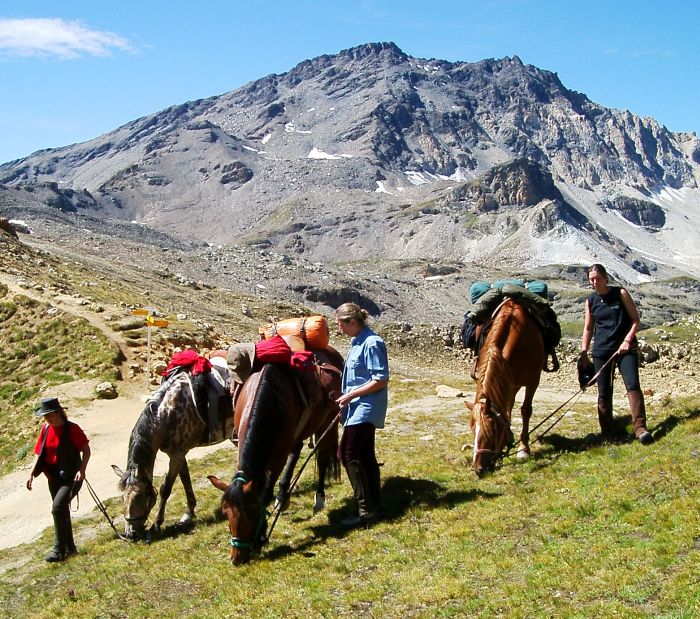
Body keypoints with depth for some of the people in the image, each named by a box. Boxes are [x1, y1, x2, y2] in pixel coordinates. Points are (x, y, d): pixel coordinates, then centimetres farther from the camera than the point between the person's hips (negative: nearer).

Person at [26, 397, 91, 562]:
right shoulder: (45, 429, 5)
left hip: (71, 477, -7)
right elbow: (40, 454, 11)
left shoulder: (71, 428, -12)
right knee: (62, 512, 14)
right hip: (54, 478, 7)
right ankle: (70, 548, 29)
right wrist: (32, 474, 1)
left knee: (58, 507, -22)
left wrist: (82, 470, -21)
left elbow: (86, 449, -9)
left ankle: (59, 550, -15)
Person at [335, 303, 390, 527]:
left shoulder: (371, 343, -17)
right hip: (359, 408, 10)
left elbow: (380, 380, -20)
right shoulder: (357, 342, 11)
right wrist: (347, 402, 17)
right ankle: (375, 506, 20)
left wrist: (350, 395, -18)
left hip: (365, 409, -10)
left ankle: (366, 510, -6)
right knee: (365, 456, 12)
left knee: (347, 454, -10)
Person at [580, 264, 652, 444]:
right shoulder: (591, 301, 8)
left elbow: (636, 320, -1)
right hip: (601, 351, 3)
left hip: (625, 348, -3)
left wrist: (627, 340, -15)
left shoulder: (620, 293, -1)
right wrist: (583, 352, 7)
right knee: (604, 394, 4)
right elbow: (588, 329, 15)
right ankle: (607, 433, 12)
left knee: (633, 385, -19)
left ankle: (640, 428, -22)